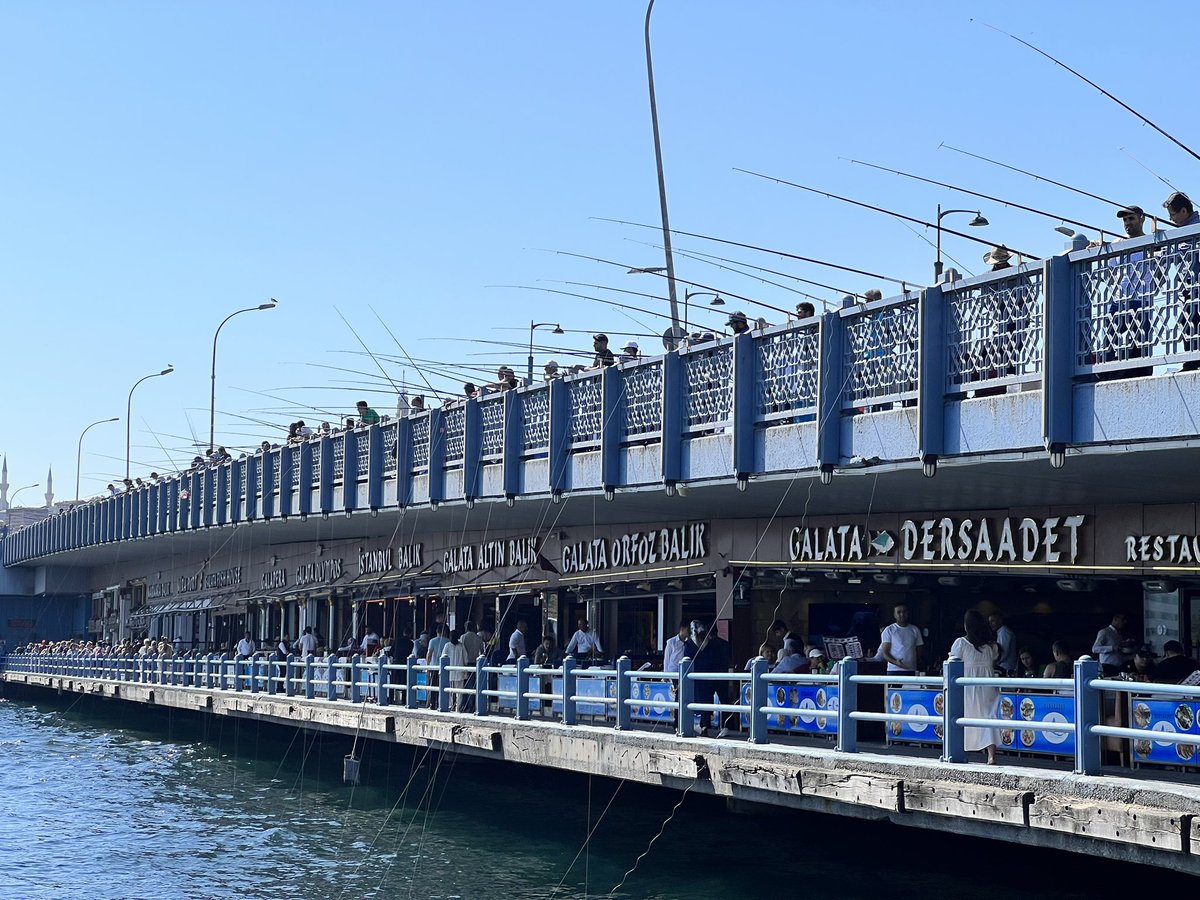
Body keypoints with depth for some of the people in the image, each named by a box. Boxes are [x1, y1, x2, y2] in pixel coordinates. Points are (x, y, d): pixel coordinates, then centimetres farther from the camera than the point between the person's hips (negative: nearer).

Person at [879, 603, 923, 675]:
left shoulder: (915, 630, 13)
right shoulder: (889, 630, 2)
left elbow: (919, 652, 14)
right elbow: (885, 652, -3)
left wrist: (919, 669, 3)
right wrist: (895, 662, -22)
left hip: (911, 671, 3)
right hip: (894, 670, -3)